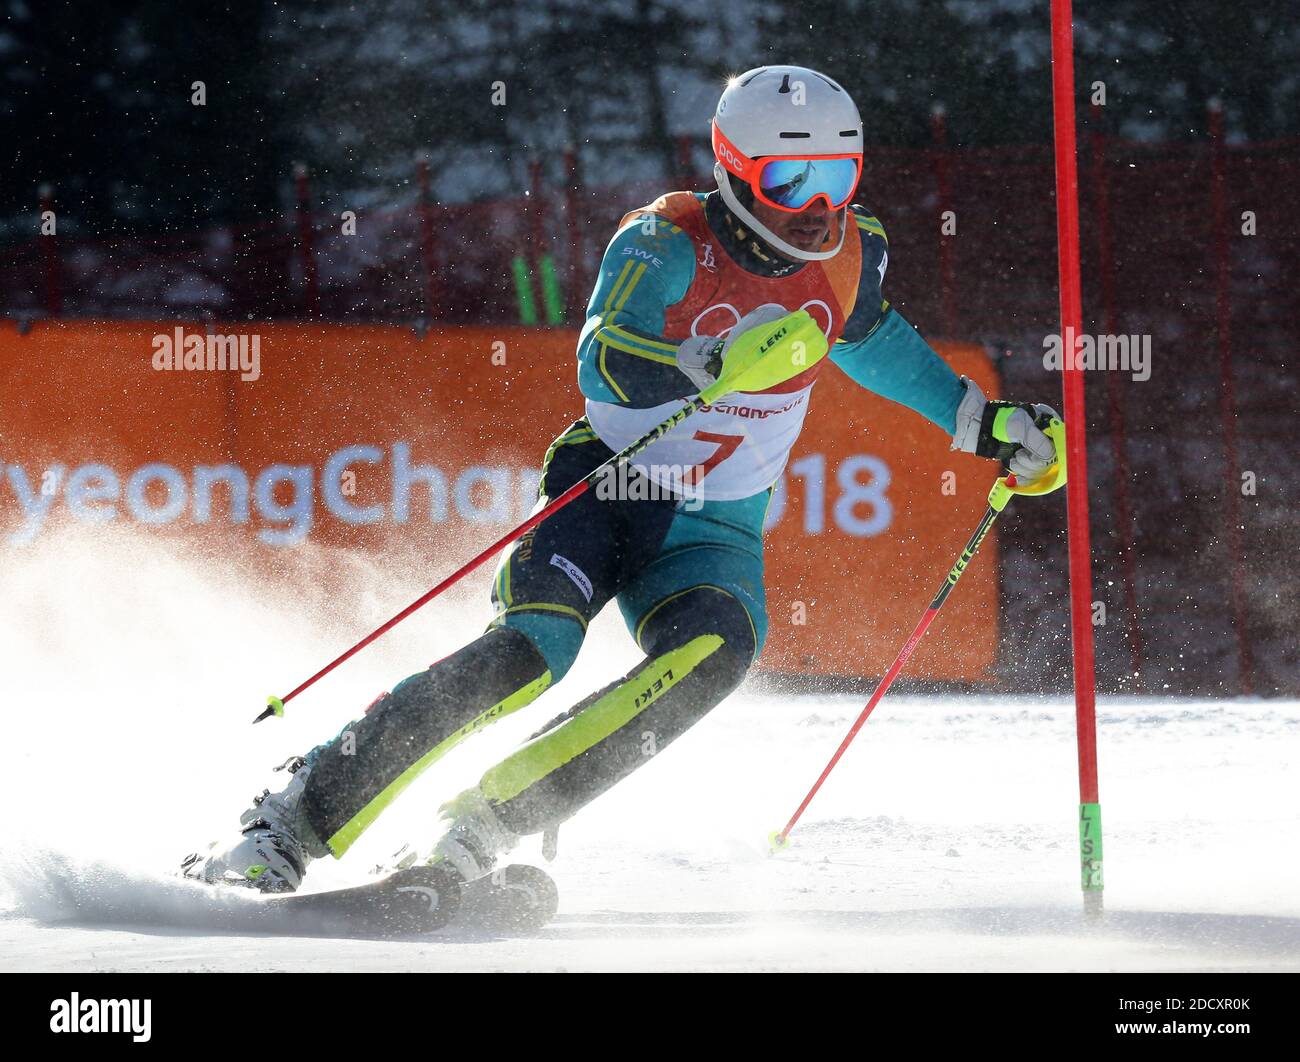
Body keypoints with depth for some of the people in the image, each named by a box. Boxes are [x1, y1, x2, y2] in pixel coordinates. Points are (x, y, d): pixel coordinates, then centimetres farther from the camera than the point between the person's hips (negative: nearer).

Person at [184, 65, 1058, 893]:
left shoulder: (847, 258, 1)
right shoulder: (668, 245, -16)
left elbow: (873, 342, 25)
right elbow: (603, 363, -33)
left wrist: (980, 420, 23)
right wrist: (710, 363, -51)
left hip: (717, 536, 4)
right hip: (610, 487, -4)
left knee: (712, 654, -29)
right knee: (531, 650, -28)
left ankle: (489, 824, -27)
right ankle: (296, 819, -19)